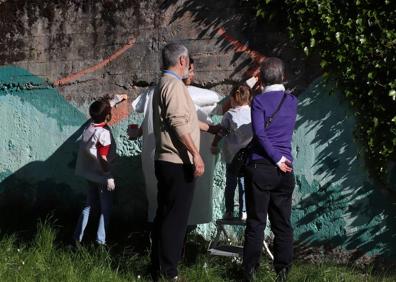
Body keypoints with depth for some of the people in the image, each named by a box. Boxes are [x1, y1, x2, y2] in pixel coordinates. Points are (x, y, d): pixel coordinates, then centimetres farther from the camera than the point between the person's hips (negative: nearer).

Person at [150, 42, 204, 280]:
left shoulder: (164, 84, 19)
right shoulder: (174, 85, -13)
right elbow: (179, 124, -22)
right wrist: (196, 154, -22)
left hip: (167, 162, 11)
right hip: (178, 164, -11)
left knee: (165, 216, 14)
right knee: (175, 218, -6)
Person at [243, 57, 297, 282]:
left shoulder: (260, 100, -6)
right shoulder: (292, 101, 9)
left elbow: (260, 133, -16)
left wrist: (277, 159, -11)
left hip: (260, 168, -4)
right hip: (285, 170, 4)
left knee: (256, 221, 2)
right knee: (283, 223, 8)